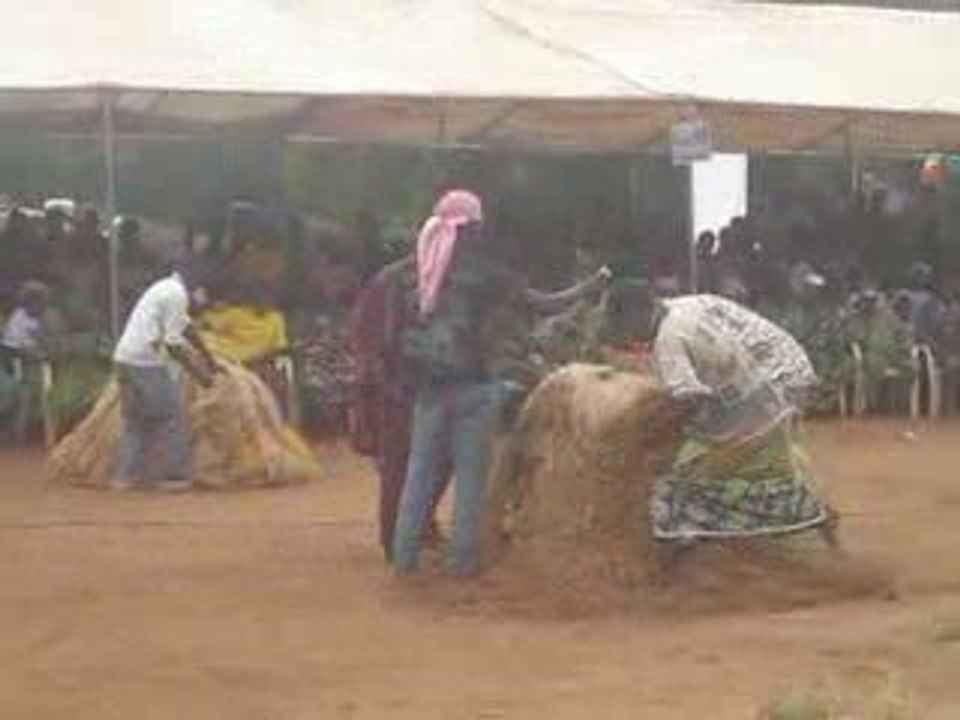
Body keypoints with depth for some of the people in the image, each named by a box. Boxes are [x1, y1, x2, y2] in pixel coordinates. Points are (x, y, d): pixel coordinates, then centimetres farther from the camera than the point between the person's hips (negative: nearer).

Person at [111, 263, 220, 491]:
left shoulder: (167, 288, 19)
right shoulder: (178, 295, -11)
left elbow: (186, 328, 29)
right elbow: (172, 343, -14)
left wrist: (209, 359, 36)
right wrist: (199, 374, -7)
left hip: (125, 359, 10)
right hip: (146, 362, -10)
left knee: (135, 420, 14)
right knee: (168, 419, -1)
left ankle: (127, 476, 14)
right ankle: (172, 475, 3)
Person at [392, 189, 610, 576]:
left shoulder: (428, 272, 5)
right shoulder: (486, 273, -7)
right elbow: (546, 304, -6)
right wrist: (592, 285, 5)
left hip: (431, 382, 4)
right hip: (473, 384, -4)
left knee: (420, 468, 9)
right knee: (470, 473, 4)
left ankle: (404, 555, 10)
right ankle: (463, 559, 6)